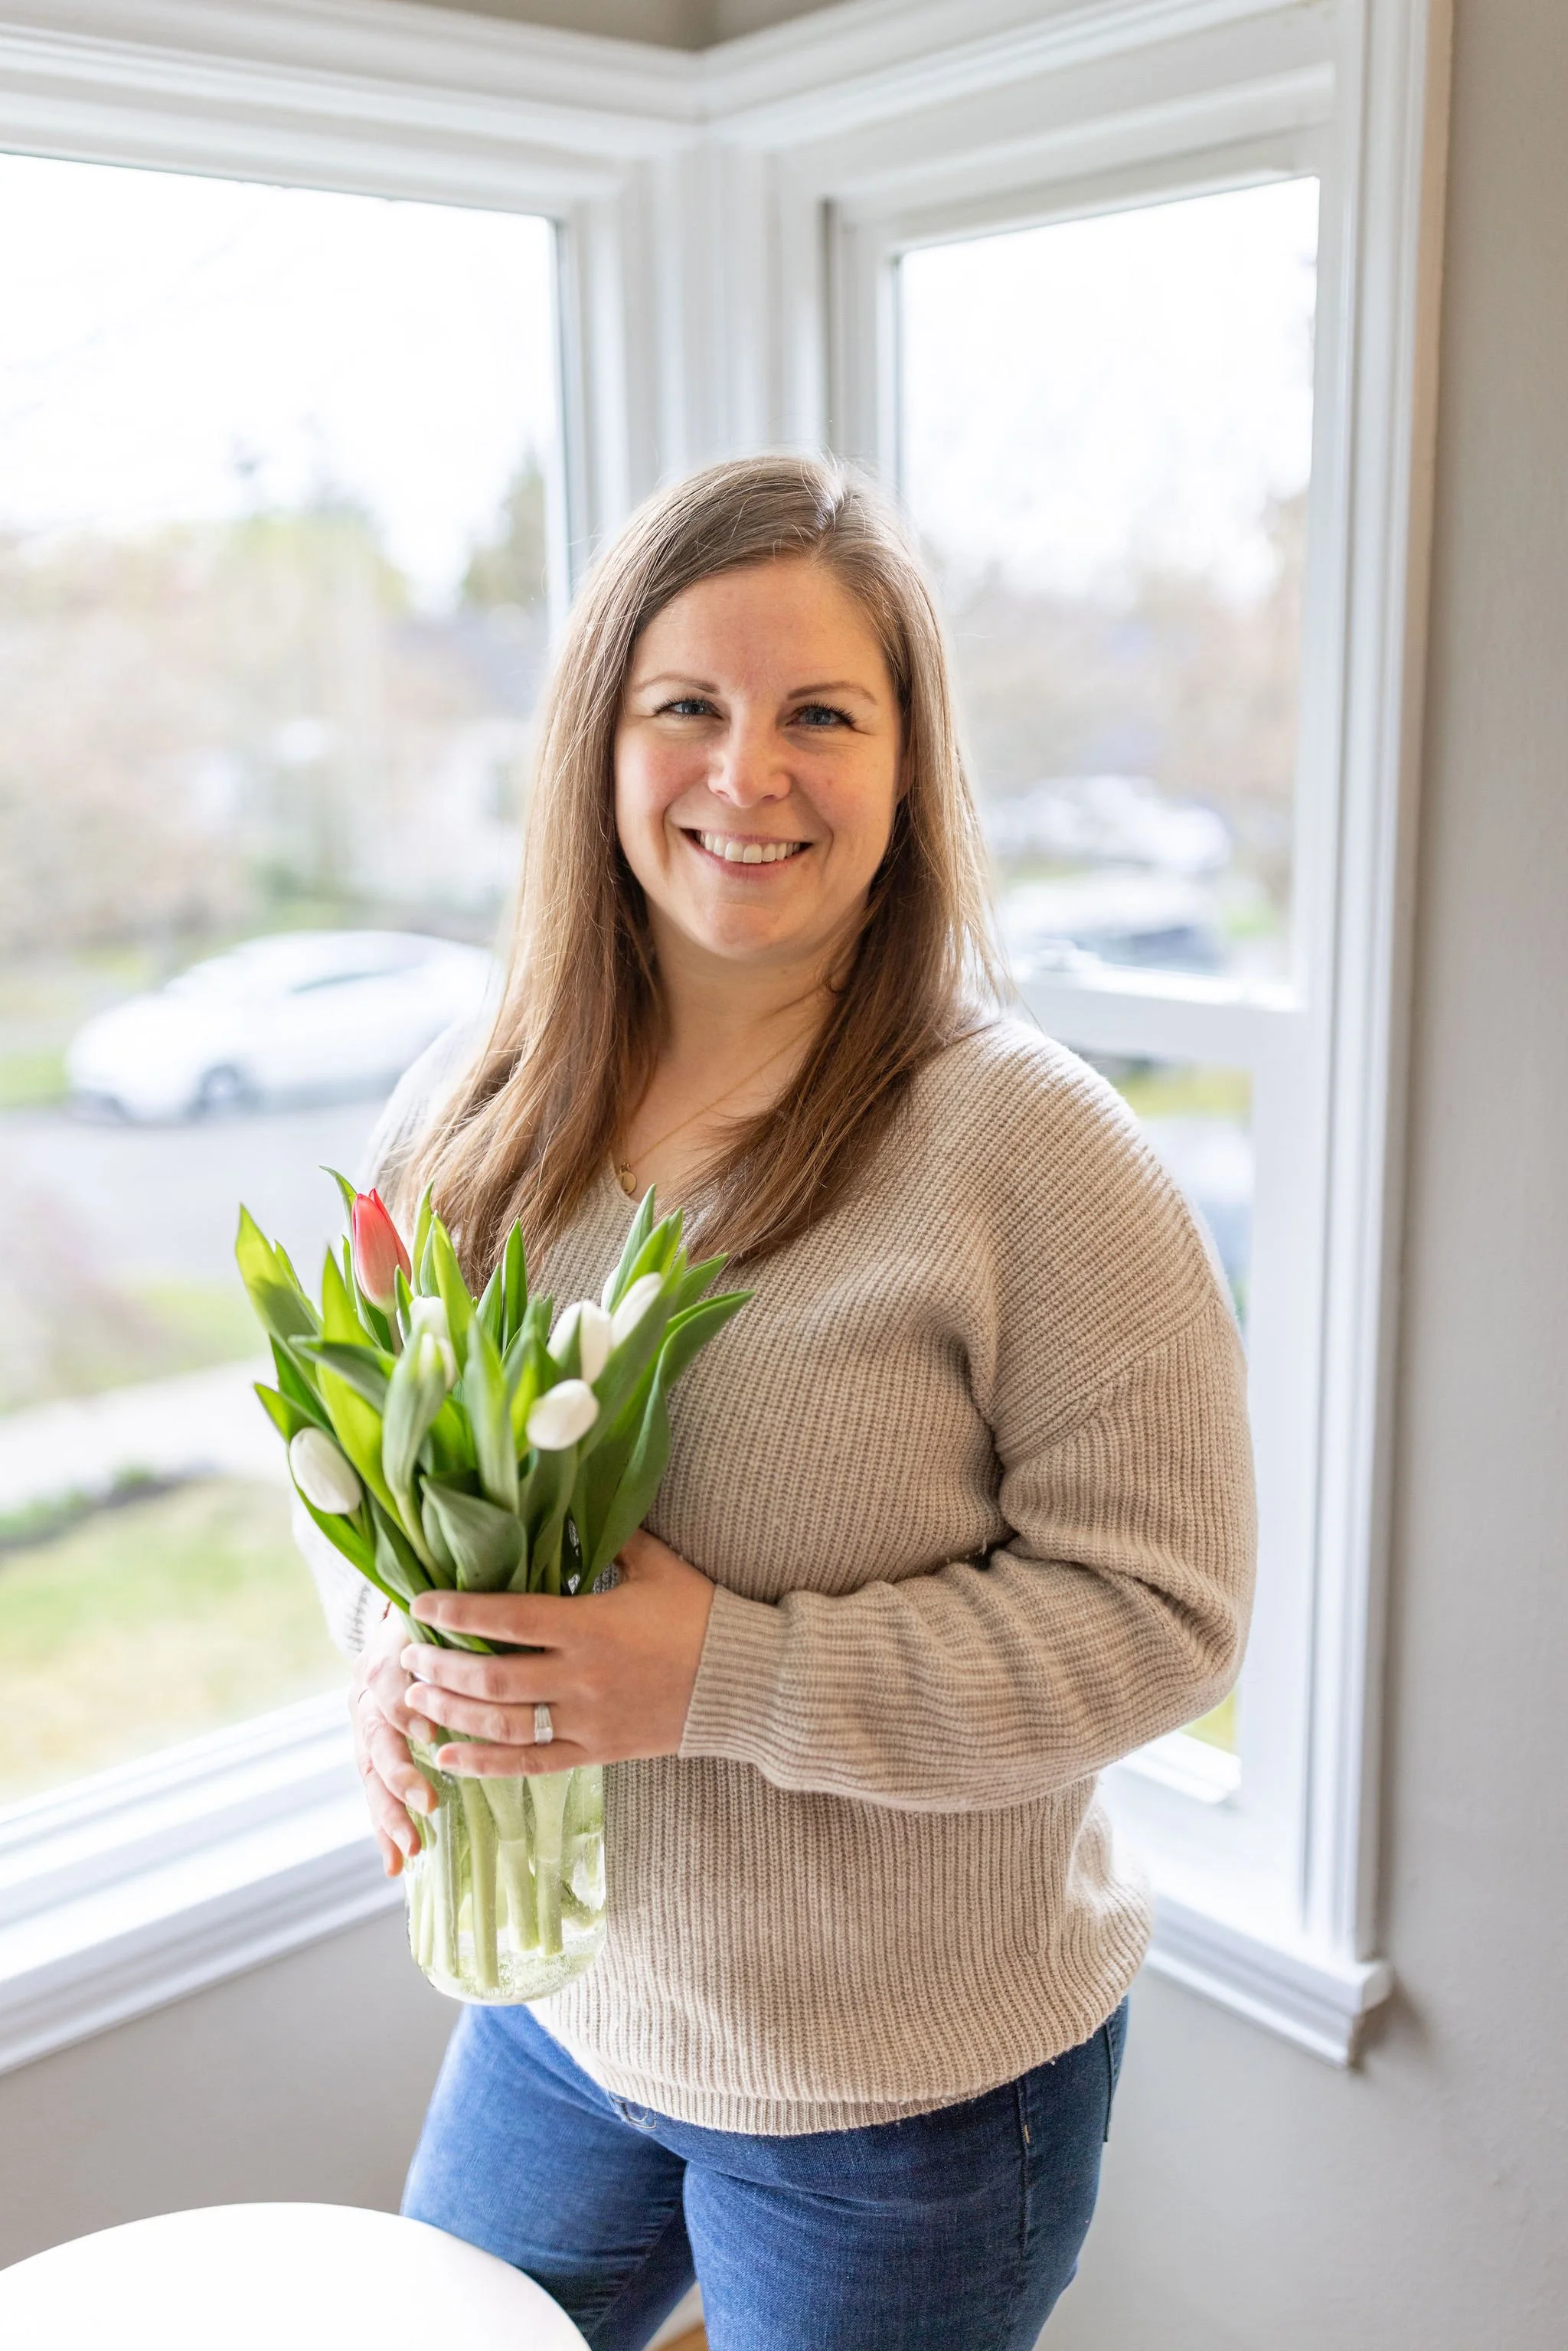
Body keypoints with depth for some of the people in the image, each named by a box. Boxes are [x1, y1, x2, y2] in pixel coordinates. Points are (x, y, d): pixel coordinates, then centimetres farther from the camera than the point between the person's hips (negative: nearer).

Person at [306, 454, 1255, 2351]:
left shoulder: (1028, 1150, -21)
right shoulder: (470, 1111, -4)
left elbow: (1160, 1606, -20)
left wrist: (725, 1677, -27)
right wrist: (395, 1646, -12)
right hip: (559, 2002, 5)